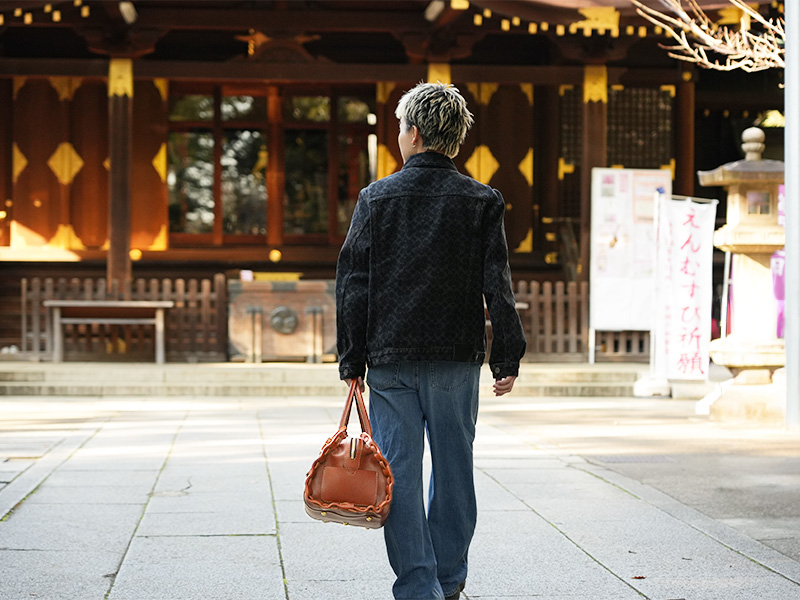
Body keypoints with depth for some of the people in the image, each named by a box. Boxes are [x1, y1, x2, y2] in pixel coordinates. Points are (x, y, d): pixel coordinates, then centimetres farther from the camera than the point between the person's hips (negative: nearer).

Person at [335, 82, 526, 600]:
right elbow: (497, 285, -2)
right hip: (457, 356, 1)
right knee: (453, 470, 13)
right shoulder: (482, 201, 0)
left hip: (390, 359, -1)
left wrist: (353, 361, 5)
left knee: (399, 474, 3)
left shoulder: (376, 198, 0)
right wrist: (508, 358, 4)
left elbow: (352, 285, -1)